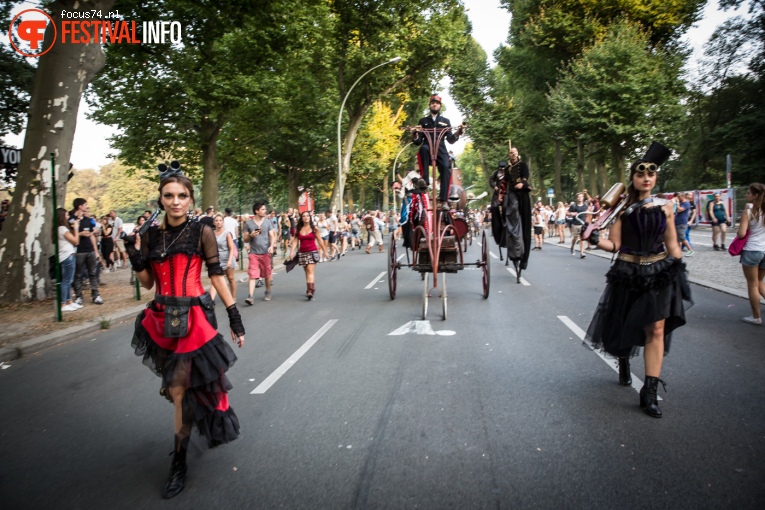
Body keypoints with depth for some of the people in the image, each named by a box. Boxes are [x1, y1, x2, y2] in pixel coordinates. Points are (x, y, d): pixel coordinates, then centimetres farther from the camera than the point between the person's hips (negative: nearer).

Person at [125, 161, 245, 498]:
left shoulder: (201, 233, -5)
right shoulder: (150, 236, 6)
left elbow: (217, 276, -5)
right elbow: (148, 283, 11)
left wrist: (234, 316, -8)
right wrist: (136, 260, -8)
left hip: (193, 318, -5)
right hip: (161, 319, 5)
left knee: (180, 390, -4)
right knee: (178, 386, 15)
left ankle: (179, 463, 11)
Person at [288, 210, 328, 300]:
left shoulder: (314, 228, 0)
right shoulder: (298, 229, 7)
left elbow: (320, 241, 4)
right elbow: (295, 241, 2)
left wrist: (325, 252, 6)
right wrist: (291, 252, -10)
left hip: (312, 252, -3)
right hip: (302, 253, 4)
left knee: (310, 271, -15)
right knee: (307, 272, 10)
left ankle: (310, 291, -22)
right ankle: (312, 288, 23)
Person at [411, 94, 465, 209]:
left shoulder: (445, 121, 20)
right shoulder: (423, 121, 19)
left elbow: (450, 140, 11)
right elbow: (417, 142, 11)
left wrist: (458, 132, -8)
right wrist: (414, 134, -11)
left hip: (441, 150, 0)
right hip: (427, 151, 0)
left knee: (446, 167, -30)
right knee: (423, 148, -37)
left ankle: (444, 201, -32)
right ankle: (424, 179, -31)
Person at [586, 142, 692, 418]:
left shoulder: (664, 207, 2)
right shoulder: (622, 208, -4)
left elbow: (672, 245, 6)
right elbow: (614, 245, -7)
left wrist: (680, 273, 1)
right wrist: (595, 240, -25)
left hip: (659, 274, 1)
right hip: (628, 274, -1)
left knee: (656, 330, -4)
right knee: (623, 326, 12)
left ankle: (649, 392, 1)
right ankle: (623, 366, 43)